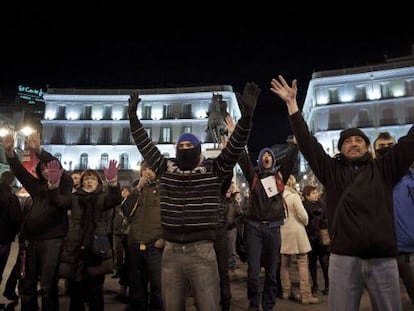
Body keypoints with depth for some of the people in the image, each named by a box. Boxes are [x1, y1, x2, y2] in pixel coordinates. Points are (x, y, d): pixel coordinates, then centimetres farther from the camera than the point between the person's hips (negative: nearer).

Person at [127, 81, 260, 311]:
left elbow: (235, 147, -9)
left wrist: (246, 115, -20)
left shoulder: (213, 170, 0)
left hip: (202, 252, -3)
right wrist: (133, 116, 19)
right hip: (171, 252, 3)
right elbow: (145, 145, 16)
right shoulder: (166, 169, 8)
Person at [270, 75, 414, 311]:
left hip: (384, 258, 1)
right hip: (344, 257, -1)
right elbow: (307, 142, 5)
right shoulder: (331, 171, 9)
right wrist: (292, 103, 2)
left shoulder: (383, 169, 10)